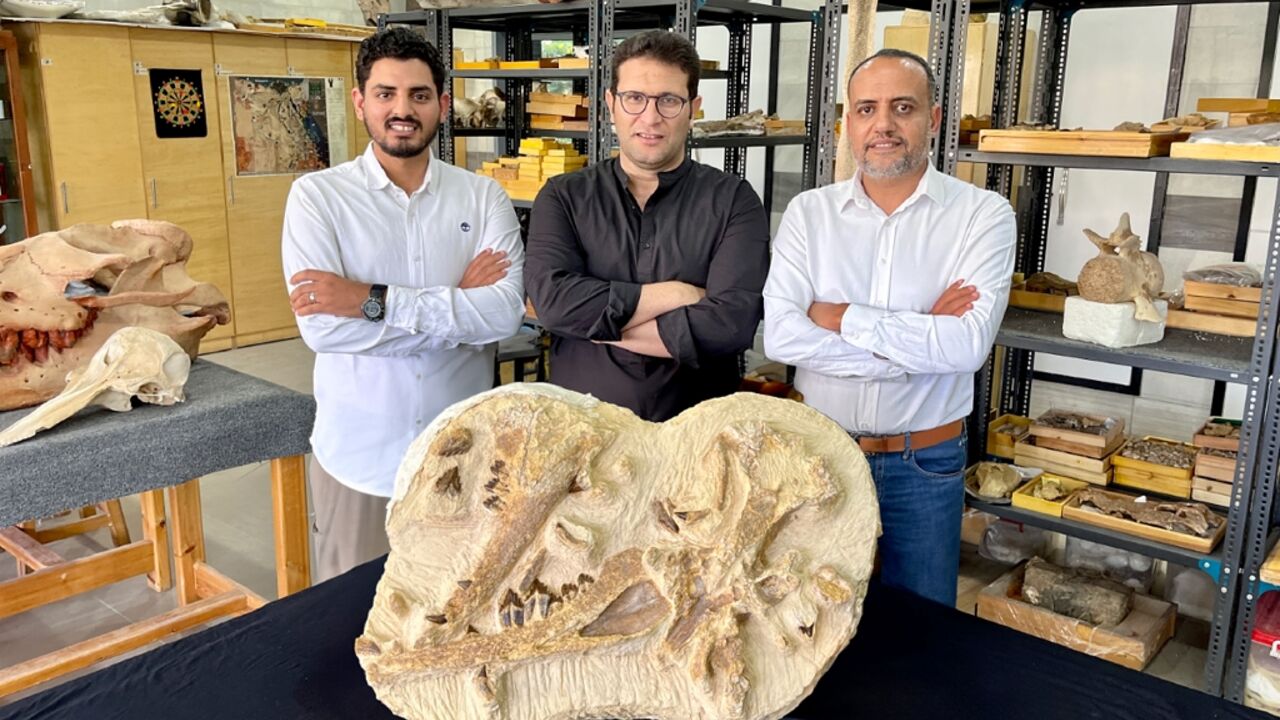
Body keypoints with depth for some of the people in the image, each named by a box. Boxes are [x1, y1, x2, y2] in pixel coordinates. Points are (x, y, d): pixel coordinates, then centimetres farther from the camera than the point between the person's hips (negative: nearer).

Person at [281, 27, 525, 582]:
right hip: (358, 453, -1)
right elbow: (321, 327, -17)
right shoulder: (318, 195, -5)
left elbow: (505, 311, -16)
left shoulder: (484, 196, -2)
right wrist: (457, 306, -15)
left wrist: (373, 301, -22)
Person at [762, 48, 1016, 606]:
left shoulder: (983, 215, -8)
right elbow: (779, 335, -16)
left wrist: (841, 318, -17)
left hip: (926, 465, -1)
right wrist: (919, 340, -18)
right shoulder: (808, 213, -3)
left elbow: (969, 344, -21)